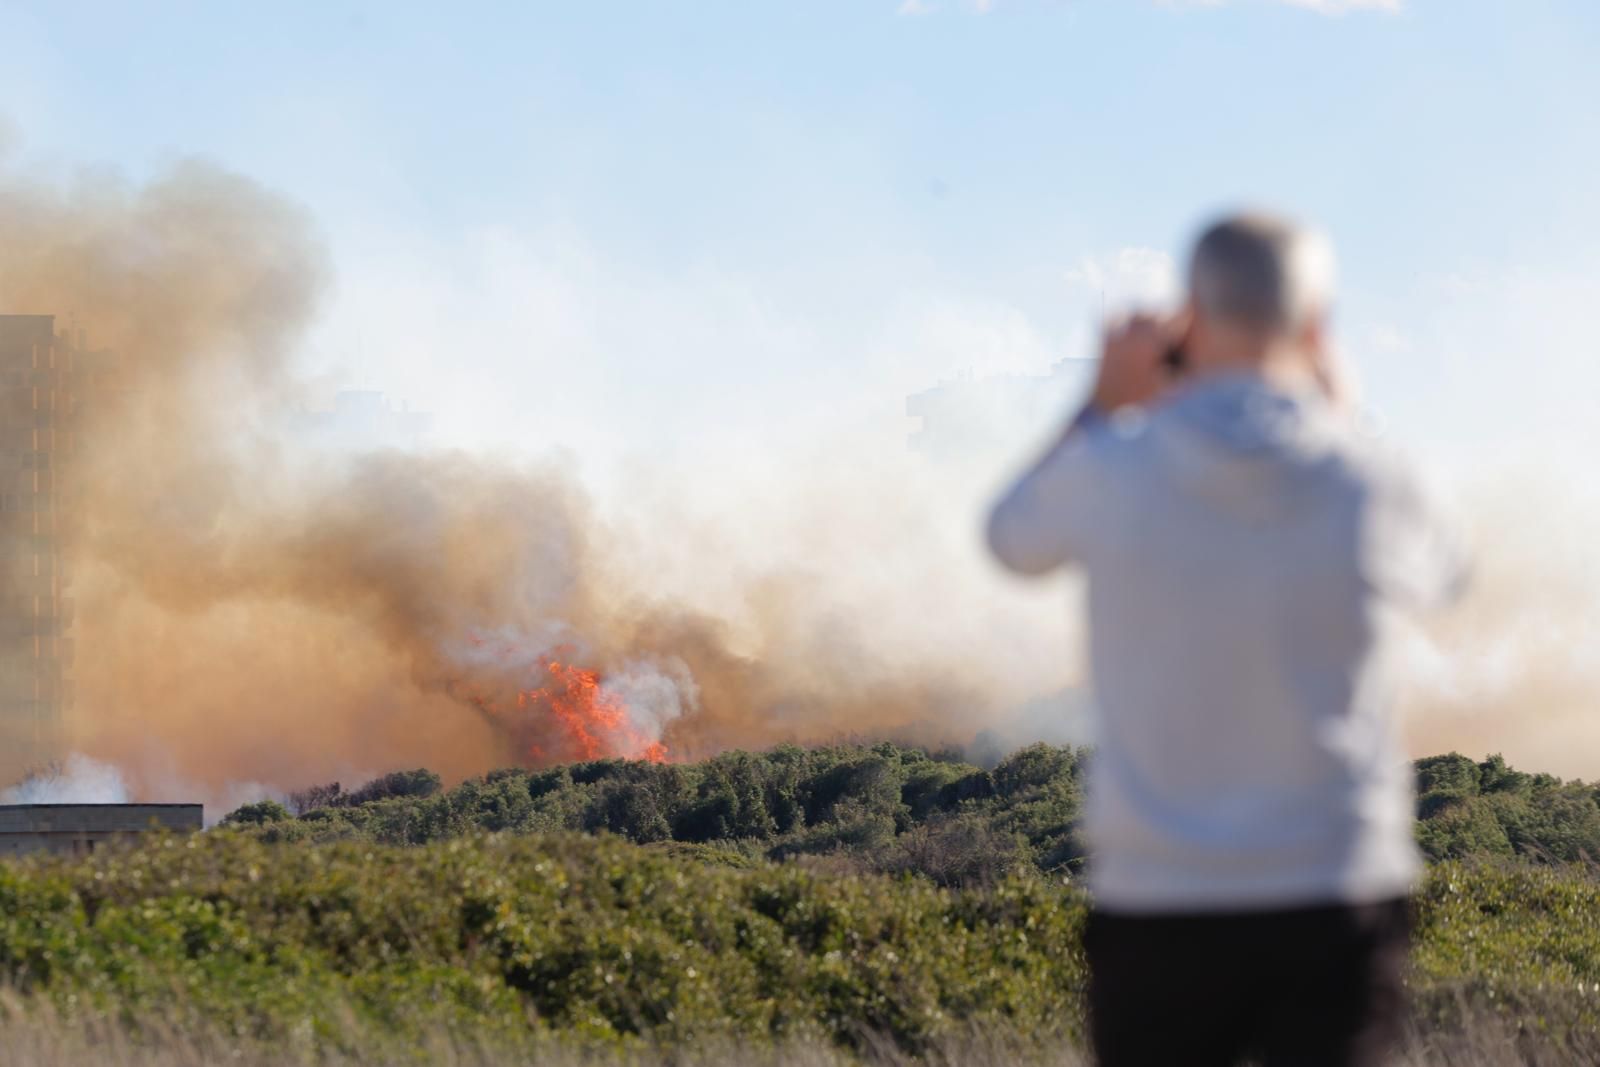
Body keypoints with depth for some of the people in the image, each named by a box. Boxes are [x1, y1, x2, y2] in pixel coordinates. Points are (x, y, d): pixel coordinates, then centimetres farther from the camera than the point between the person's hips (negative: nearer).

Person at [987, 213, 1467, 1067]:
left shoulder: (1111, 474, -9)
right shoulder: (1369, 484, -8)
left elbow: (1016, 539, 15)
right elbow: (1439, 572, 17)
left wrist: (1104, 404, 19)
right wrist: (1339, 420, 20)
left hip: (1159, 908, 0)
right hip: (1336, 900, 0)